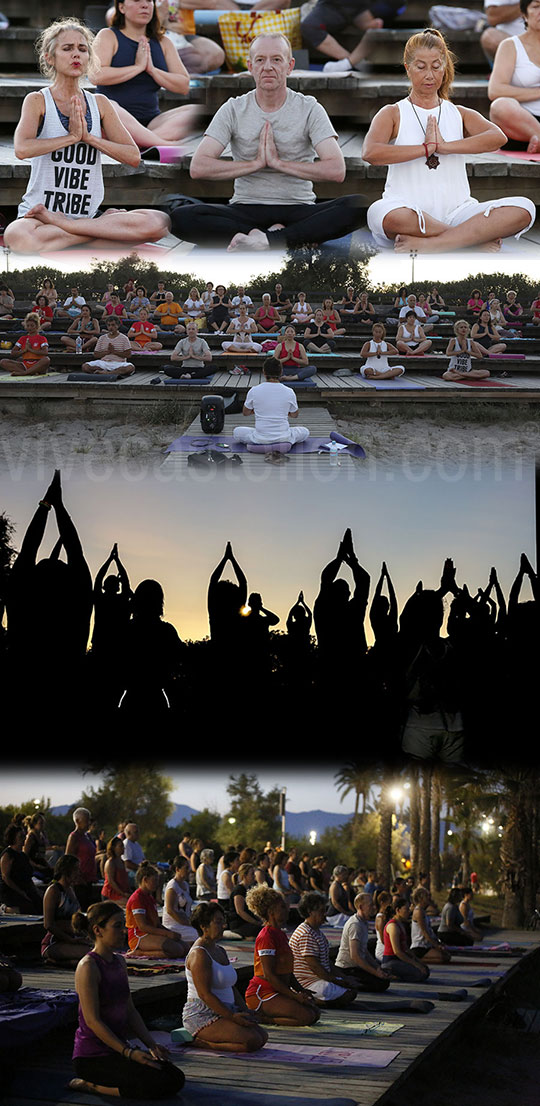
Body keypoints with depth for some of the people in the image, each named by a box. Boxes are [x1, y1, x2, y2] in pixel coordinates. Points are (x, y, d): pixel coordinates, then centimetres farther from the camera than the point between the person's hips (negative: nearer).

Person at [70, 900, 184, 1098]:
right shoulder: (88, 966, -15)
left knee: (176, 1079, -2)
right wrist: (129, 1053, -21)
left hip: (119, 1048, 9)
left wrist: (151, 1044, 4)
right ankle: (90, 1085, -6)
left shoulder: (119, 962, 12)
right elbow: (92, 1020, -19)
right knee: (160, 1084, -22)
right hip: (93, 1055, -9)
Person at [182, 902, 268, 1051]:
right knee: (252, 1040, -23)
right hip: (202, 1015, -10)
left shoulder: (220, 951, 16)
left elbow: (232, 987, 20)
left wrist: (245, 1011, 4)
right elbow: (205, 994, -21)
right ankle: (201, 1042, -10)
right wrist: (233, 1017, -21)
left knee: (263, 1036, -6)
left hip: (223, 1012, 10)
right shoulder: (199, 954, -14)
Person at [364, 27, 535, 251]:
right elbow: (370, 153, -12)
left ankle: (428, 244, -28)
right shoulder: (392, 114, 10)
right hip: (409, 210, -2)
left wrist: (446, 146, -13)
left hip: (455, 209, 3)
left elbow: (498, 137, -5)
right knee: (381, 214, -41)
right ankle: (478, 236, -24)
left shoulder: (461, 115, 17)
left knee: (524, 209, -23)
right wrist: (426, 148, -8)